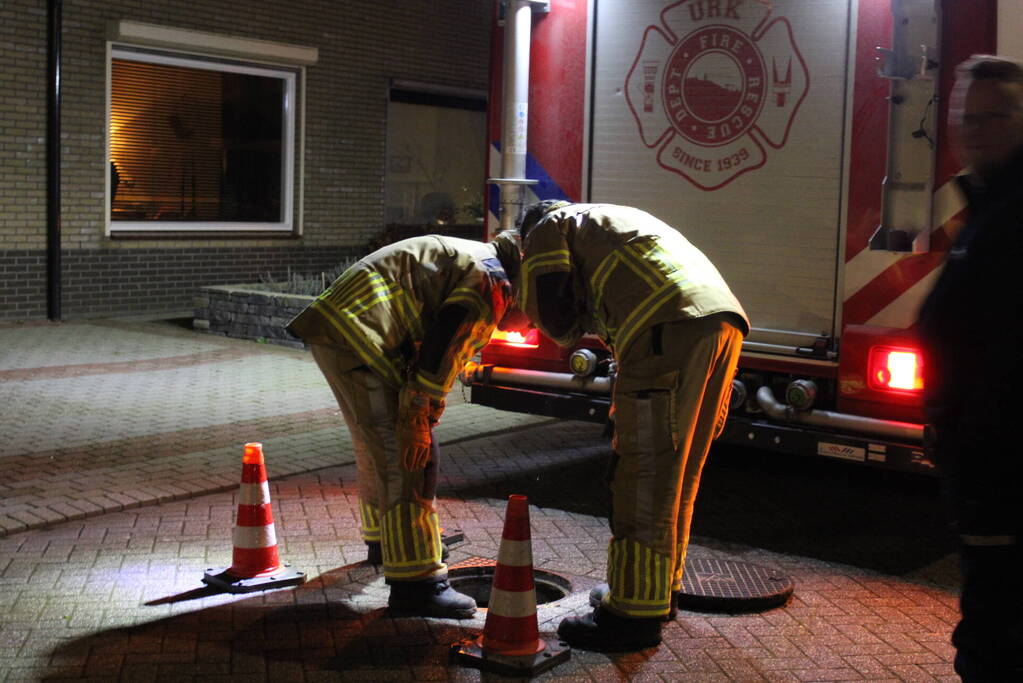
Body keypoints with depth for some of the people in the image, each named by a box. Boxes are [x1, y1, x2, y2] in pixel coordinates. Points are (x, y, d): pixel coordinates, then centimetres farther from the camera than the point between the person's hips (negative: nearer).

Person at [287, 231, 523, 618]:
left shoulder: (470, 258, 26)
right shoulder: (492, 283, -6)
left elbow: (438, 349, 25)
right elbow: (443, 348, -16)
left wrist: (421, 414, 21)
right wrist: (418, 416, -13)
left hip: (334, 322, 11)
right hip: (358, 332, -11)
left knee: (377, 448, 26)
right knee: (405, 459, -10)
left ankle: (382, 540, 45)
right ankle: (416, 583, -8)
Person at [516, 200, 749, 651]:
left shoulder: (549, 229, 15)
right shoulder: (615, 219, 39)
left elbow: (557, 322, 9)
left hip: (670, 330, -8)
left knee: (645, 476, -4)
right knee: (678, 472, 18)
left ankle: (635, 613, 1)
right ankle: (660, 588, 30)